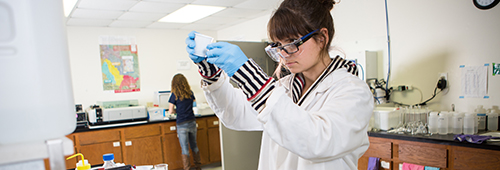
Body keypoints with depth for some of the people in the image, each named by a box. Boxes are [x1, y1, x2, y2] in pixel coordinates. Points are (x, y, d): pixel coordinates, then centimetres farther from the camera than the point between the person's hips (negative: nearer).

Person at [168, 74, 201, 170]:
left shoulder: (174, 95, -10)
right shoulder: (190, 93, 3)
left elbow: (171, 111, -9)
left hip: (182, 124, -4)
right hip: (192, 122, 5)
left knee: (185, 148, 3)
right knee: (194, 145, 18)